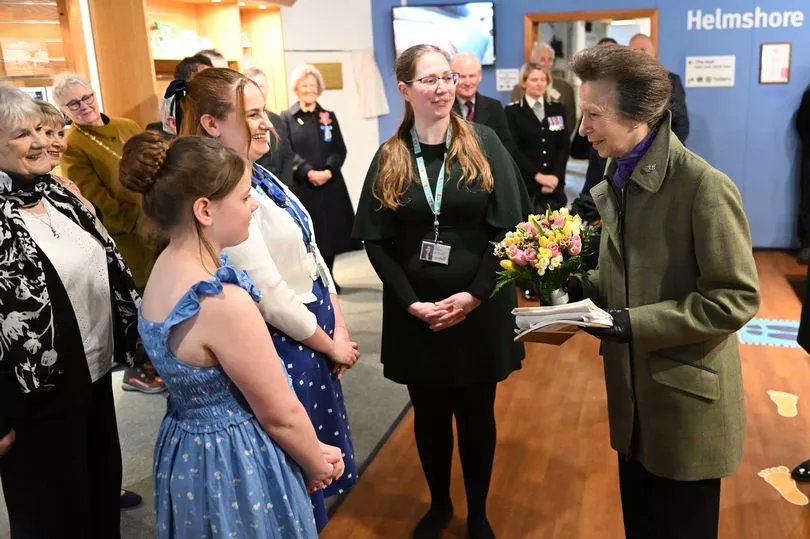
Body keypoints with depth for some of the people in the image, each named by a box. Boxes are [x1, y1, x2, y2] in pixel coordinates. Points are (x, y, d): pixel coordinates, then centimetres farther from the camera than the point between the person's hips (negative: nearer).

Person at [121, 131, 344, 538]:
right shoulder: (223, 302, -30)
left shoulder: (164, 271, -2)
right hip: (237, 464, -8)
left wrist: (312, 451, 6)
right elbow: (280, 415, -20)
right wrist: (318, 465, 0)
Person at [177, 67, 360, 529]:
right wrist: (331, 346, -11)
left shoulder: (263, 177, 5)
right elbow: (270, 297, -23)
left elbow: (312, 256, 9)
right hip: (279, 346, -9)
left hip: (312, 335, 9)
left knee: (318, 454, 24)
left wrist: (339, 328, 3)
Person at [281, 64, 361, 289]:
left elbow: (340, 150, 7)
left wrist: (329, 171, -11)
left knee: (330, 232, 6)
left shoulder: (329, 116, 13)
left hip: (330, 185, 3)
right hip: (302, 187, -3)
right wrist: (308, 172, -19)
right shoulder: (287, 117, 3)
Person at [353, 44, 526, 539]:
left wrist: (475, 295, -15)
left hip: (479, 308, -1)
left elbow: (508, 226, -7)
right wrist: (412, 302, -11)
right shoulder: (389, 157, 2)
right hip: (416, 313, 1)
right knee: (429, 413, 15)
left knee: (477, 413, 12)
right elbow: (375, 240, -1)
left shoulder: (484, 144, -3)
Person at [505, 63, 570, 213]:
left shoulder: (557, 109, 14)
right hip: (526, 184, -3)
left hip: (555, 183, 4)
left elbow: (564, 146, 8)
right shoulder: (512, 111, 2)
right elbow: (513, 149, -6)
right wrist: (538, 176, -13)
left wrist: (556, 176, -7)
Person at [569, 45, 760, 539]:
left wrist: (633, 323, -25)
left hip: (688, 403, -7)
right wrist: (582, 291, -4)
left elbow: (736, 298, -21)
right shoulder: (620, 177, 4)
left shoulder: (704, 186, -21)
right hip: (634, 396, 7)